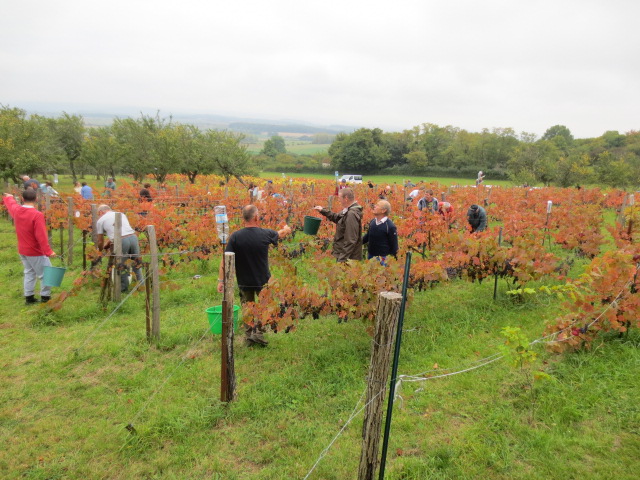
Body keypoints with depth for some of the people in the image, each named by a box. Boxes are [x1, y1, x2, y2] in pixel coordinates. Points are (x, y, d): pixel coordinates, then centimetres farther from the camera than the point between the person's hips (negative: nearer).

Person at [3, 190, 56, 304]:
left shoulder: (16, 210, -1)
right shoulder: (37, 215, -24)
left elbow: (10, 204, 26)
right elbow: (41, 236, -27)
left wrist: (8, 197, 48)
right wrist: (48, 251, -25)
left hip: (22, 250, 8)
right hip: (36, 252, -8)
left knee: (29, 272, 20)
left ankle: (28, 297, 25)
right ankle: (45, 297, 10)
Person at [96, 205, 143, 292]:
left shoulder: (100, 220, 17)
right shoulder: (122, 214, 29)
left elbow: (100, 241, 22)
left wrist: (100, 250, 43)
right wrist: (107, 243, 48)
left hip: (120, 241, -4)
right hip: (133, 237, 4)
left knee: (121, 265, 13)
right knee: (136, 263, 19)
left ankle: (124, 287, 22)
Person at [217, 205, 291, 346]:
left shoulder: (235, 237, -14)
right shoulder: (265, 234, -12)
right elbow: (281, 233, 11)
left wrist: (221, 280, -6)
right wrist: (287, 229, 34)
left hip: (244, 281, 1)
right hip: (263, 280, -1)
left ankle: (249, 337, 26)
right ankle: (258, 332, 15)